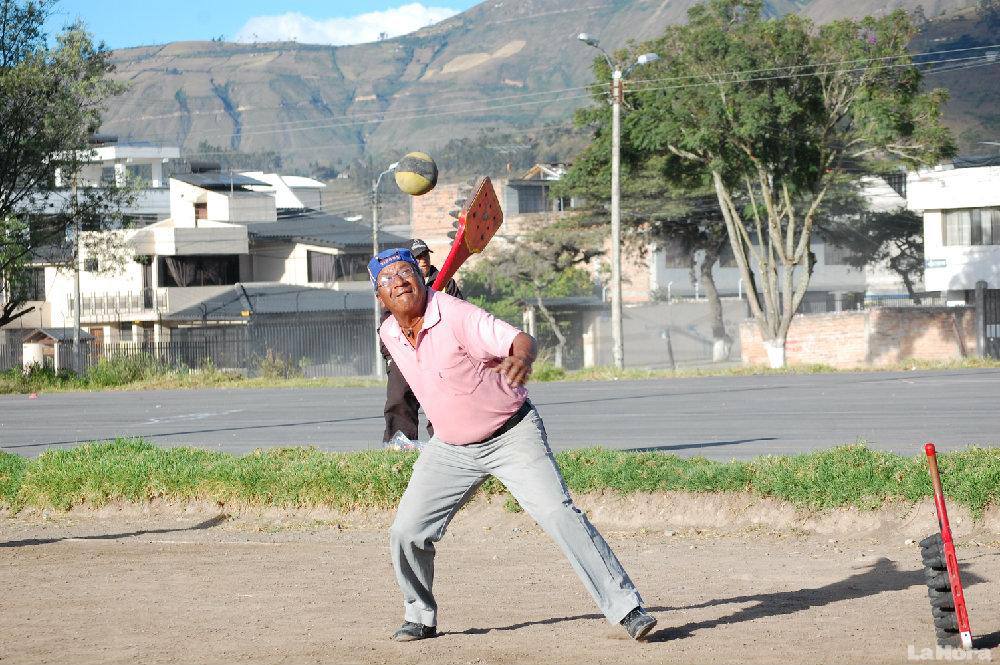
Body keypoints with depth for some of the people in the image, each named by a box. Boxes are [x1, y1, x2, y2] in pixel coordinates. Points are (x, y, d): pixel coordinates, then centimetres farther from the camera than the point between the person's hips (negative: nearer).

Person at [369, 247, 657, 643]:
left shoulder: (455, 315, -24)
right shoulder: (388, 335, -3)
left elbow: (520, 340, -40)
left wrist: (522, 355, -59)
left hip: (512, 435, -6)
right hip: (451, 447, 6)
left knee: (559, 514, -19)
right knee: (407, 532, -1)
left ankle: (626, 609, -17)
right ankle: (420, 617, 22)